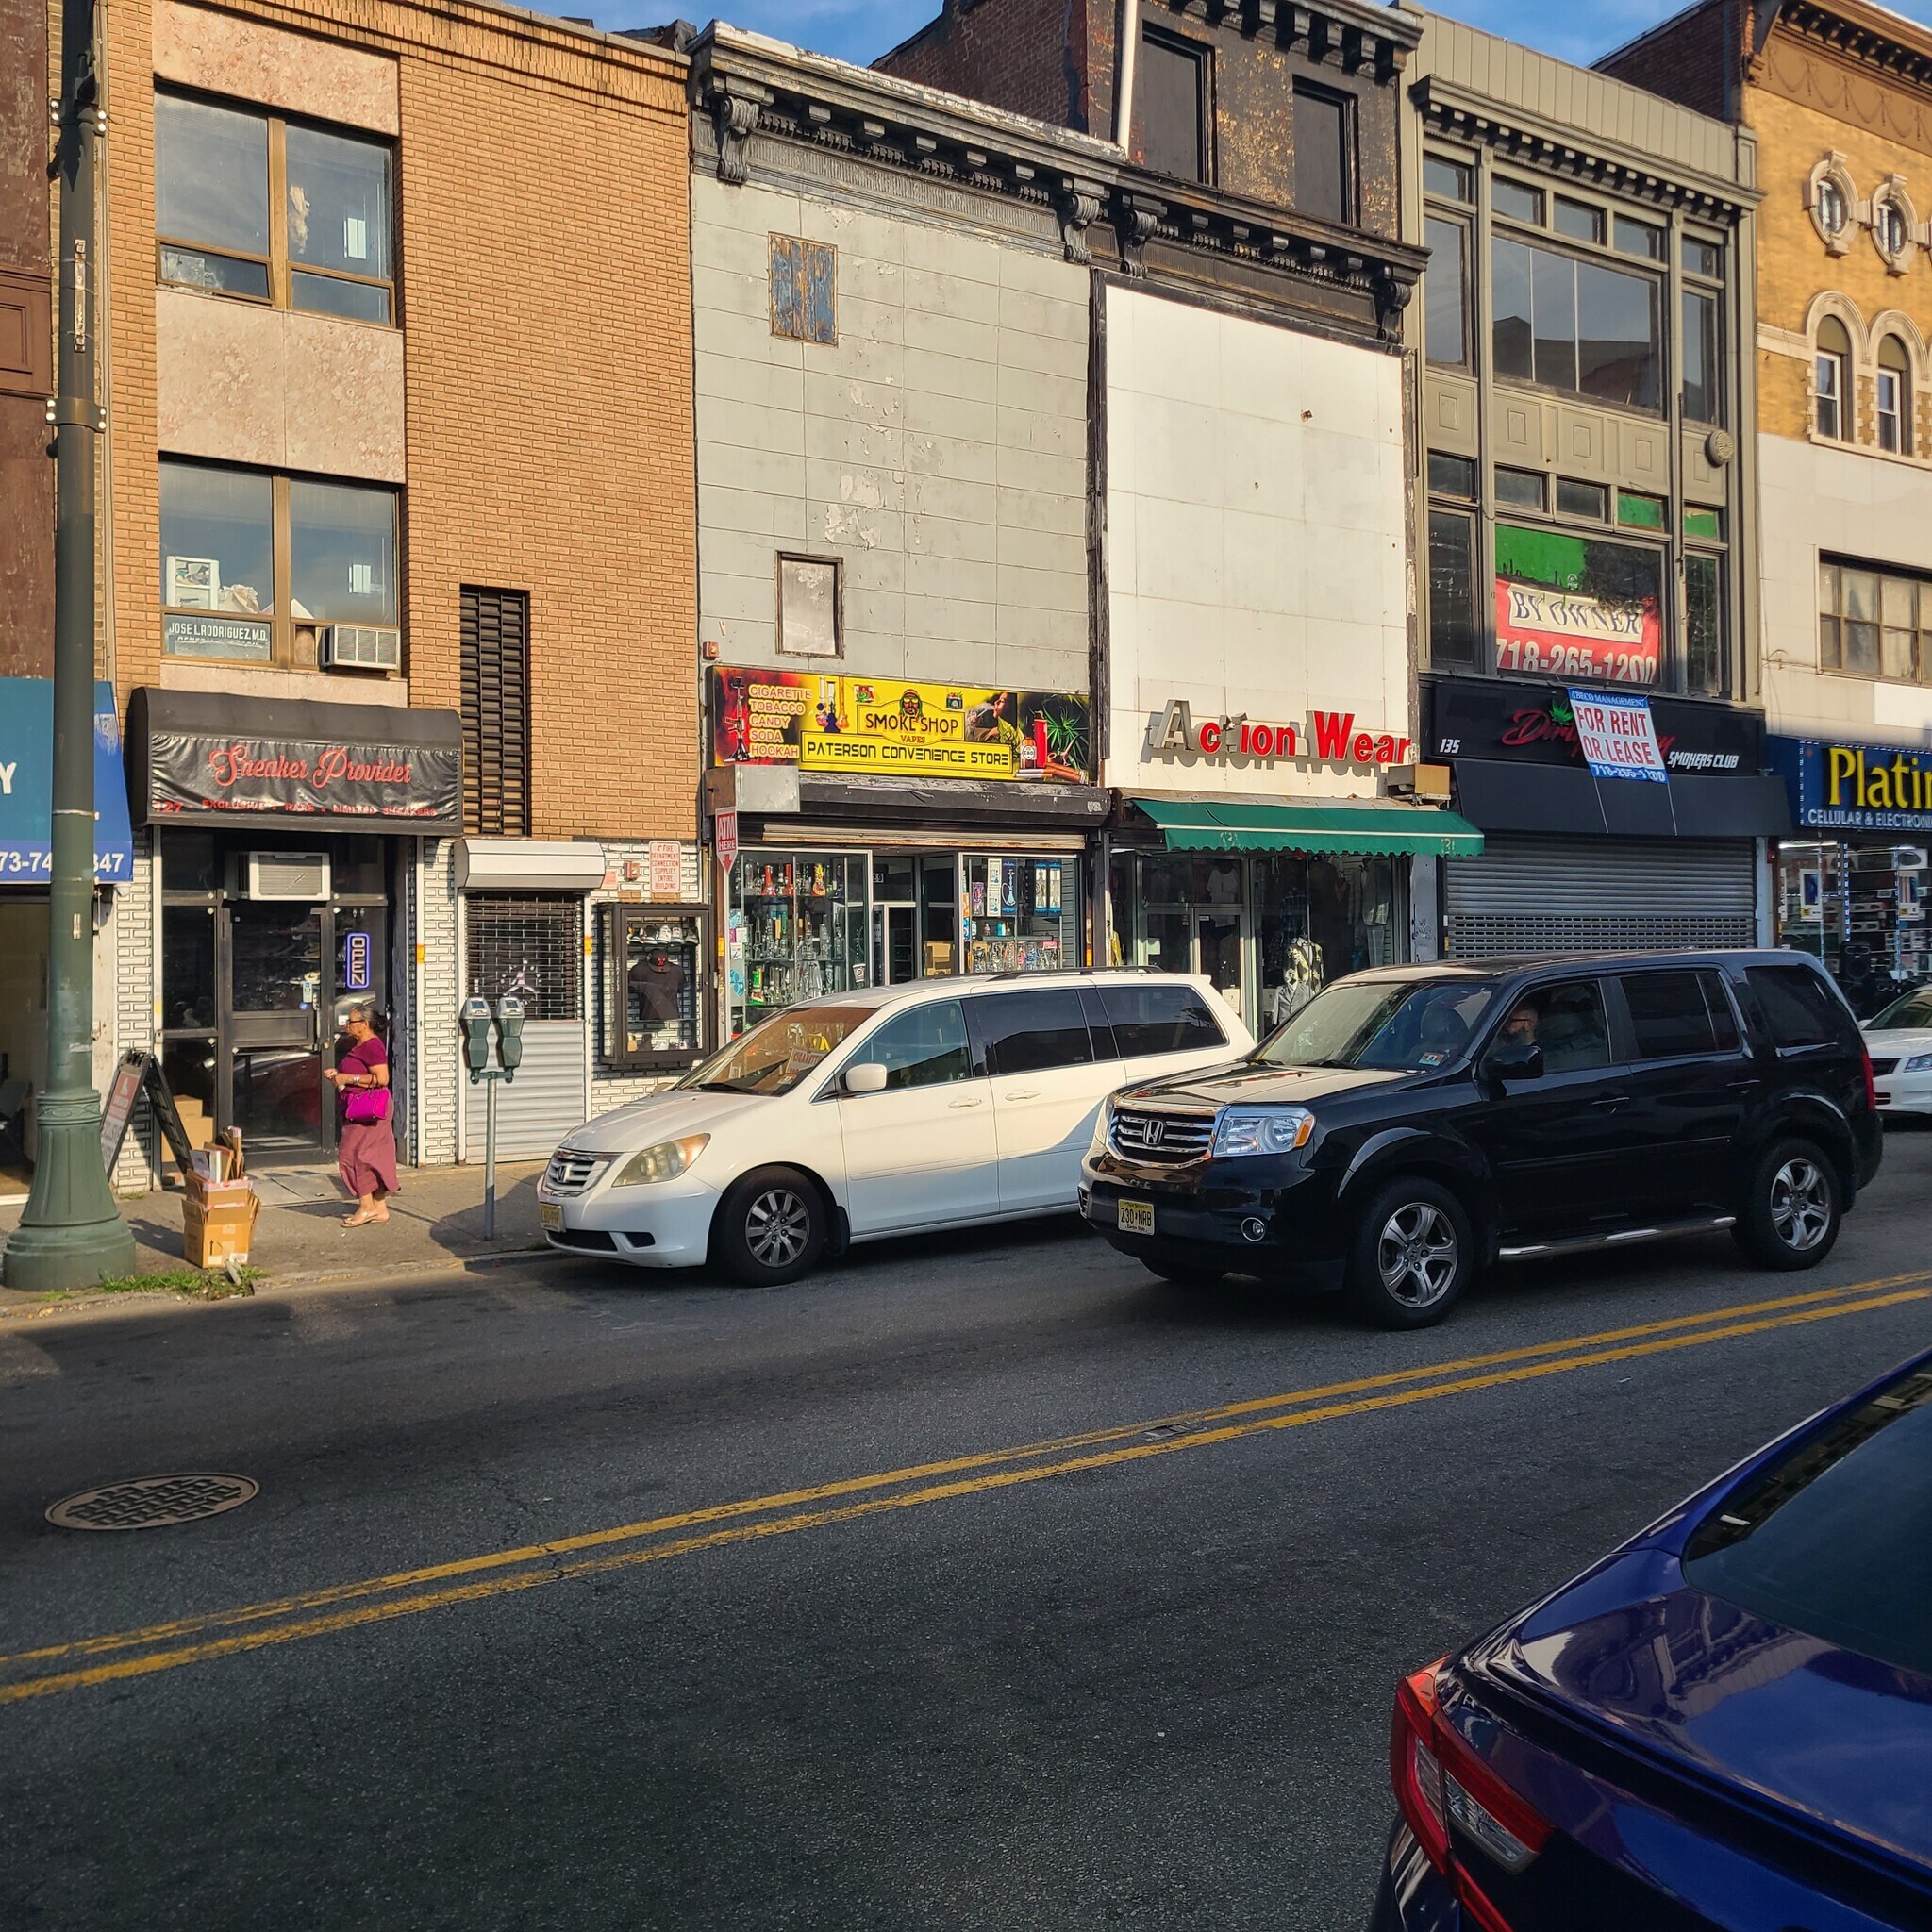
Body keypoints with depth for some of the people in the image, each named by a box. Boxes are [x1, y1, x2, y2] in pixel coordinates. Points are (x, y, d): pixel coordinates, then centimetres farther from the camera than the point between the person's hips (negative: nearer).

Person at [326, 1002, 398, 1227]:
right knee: (372, 1158, 10)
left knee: (353, 1154, -8)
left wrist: (348, 1078, -20)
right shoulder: (359, 1045, 17)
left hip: (367, 1109, -11)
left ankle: (367, 1206, -3)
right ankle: (380, 1208, 13)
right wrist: (338, 1074, 11)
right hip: (358, 1108, 11)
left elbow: (381, 1078, -25)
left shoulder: (372, 1046, -16)